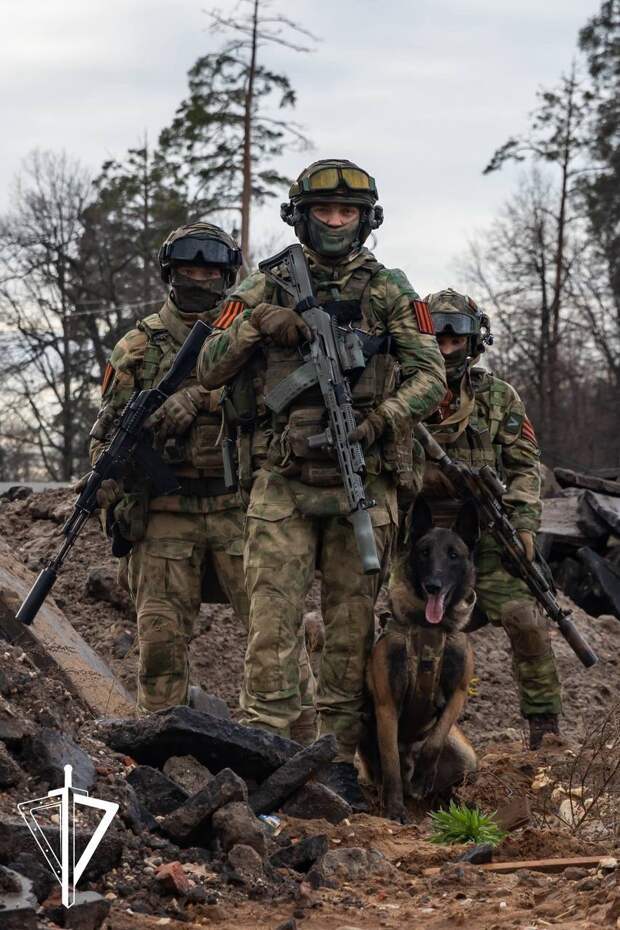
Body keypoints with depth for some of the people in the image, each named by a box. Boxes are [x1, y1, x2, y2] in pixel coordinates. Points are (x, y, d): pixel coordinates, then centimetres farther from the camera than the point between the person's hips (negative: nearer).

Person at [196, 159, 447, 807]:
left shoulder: (390, 292, 9)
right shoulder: (264, 290, 9)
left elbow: (430, 376, 4)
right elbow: (209, 372, 7)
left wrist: (380, 419, -14)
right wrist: (253, 323, -11)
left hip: (363, 481, 1)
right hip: (282, 482, 0)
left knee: (352, 624, 4)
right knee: (273, 617, -8)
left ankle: (338, 759, 11)